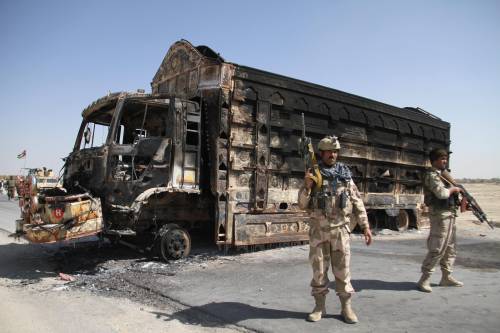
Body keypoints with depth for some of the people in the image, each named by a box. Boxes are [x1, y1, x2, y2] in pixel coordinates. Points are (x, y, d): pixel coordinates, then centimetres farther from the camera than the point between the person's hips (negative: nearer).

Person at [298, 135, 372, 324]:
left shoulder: (345, 174, 4)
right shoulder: (312, 175, 0)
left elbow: (357, 202, 6)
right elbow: (302, 205, -2)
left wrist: (365, 226, 0)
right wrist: (307, 186, -20)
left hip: (340, 229, 1)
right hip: (318, 229, 0)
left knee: (342, 270, 6)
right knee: (319, 270, 7)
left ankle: (346, 307, 18)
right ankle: (319, 307, 19)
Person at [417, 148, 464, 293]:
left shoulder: (443, 173, 17)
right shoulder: (432, 175, -13)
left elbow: (447, 192, 19)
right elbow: (442, 193, -25)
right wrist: (454, 189, -7)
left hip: (449, 214, 10)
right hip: (440, 214, -10)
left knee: (450, 248, 16)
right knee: (437, 249, -10)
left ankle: (447, 277, 26)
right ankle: (424, 279, -4)